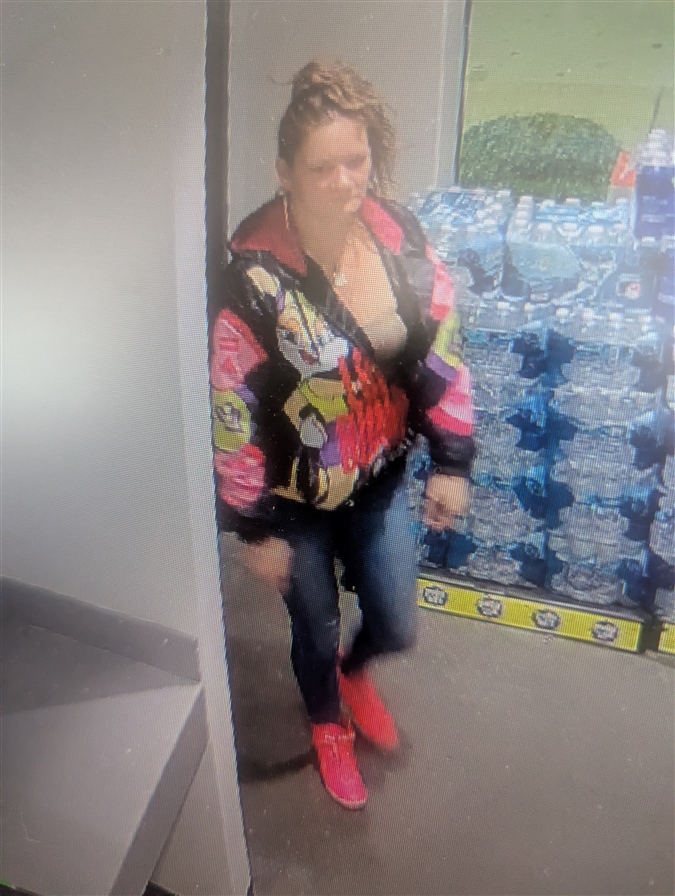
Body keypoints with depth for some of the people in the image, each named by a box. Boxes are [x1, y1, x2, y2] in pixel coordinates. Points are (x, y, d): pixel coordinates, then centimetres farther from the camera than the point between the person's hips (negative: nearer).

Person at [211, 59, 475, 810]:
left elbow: (443, 350, -1)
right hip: (296, 498, -3)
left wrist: (452, 461, 2)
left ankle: (356, 672, 56)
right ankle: (329, 725, 54)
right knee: (315, 629, 19)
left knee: (396, 626, 17)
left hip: (381, 480, 4)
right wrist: (254, 527, -13)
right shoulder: (253, 275, -26)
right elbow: (231, 410, -19)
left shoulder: (401, 237, -12)